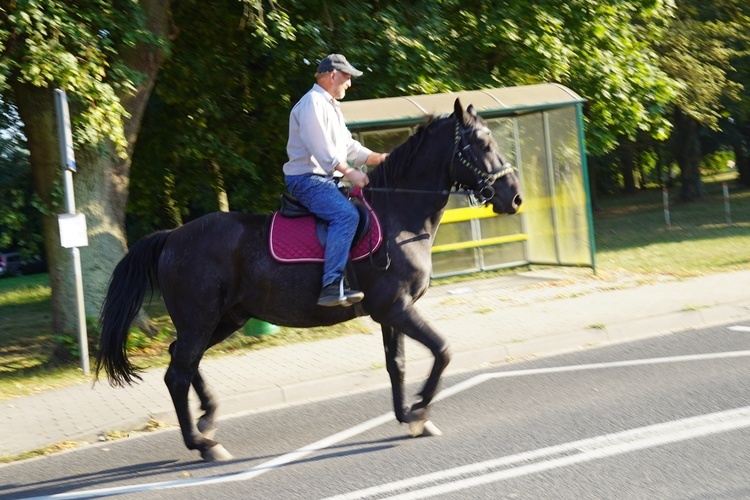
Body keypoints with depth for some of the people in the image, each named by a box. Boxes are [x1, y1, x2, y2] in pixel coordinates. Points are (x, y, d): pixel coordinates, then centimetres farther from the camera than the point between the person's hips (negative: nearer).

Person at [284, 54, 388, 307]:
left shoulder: (331, 106, 22)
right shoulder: (312, 103, -11)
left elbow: (348, 146, 22)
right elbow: (321, 148, -22)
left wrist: (380, 158, 11)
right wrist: (349, 172, -26)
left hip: (327, 178, 11)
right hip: (306, 178, -11)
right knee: (346, 215, -30)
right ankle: (332, 286, -37)